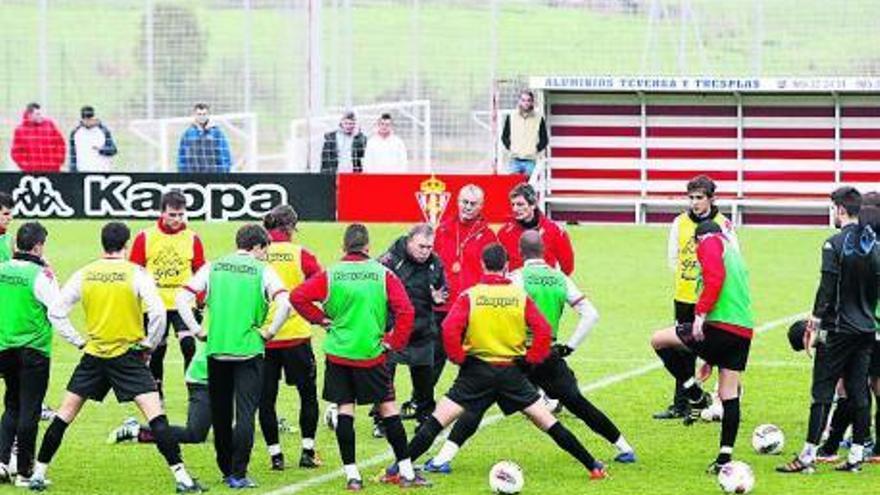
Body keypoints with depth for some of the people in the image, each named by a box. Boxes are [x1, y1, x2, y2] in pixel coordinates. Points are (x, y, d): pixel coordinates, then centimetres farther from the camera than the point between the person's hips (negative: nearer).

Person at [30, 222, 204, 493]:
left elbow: (55, 312, 5)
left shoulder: (84, 274, 3)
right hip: (128, 356, -3)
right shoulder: (135, 273, -7)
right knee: (156, 415, -6)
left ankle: (39, 473, 15)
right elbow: (158, 312, -15)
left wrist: (78, 340, 12)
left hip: (93, 355, 3)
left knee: (65, 414, 13)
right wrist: (149, 345, -1)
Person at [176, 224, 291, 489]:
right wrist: (270, 332, -3)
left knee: (220, 414, 15)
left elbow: (182, 299, 0)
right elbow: (285, 304, -15)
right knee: (245, 414, -1)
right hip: (249, 350, -3)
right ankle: (238, 475, -6)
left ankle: (226, 470, 25)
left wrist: (198, 331, 4)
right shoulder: (262, 271, -1)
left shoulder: (212, 268, 8)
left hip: (216, 349, 3)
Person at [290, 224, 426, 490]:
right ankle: (406, 472, 9)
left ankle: (351, 475, 1)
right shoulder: (383, 274, -4)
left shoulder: (330, 275, -2)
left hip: (338, 353, 1)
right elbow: (405, 310, -10)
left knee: (344, 410, 5)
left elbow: (297, 296, -8)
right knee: (388, 408, 7)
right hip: (371, 354, 0)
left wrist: (320, 318, 4)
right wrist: (394, 342, 0)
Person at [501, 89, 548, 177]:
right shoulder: (511, 117, 7)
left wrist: (537, 149, -5)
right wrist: (509, 147, 0)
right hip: (515, 160, 1)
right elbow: (504, 136, 14)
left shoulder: (539, 118, 4)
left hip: (531, 160, -1)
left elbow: (544, 139, 8)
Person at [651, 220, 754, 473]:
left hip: (719, 326, -8)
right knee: (729, 394, 10)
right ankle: (725, 456, 9)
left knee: (659, 340, 7)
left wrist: (701, 313, -19)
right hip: (744, 331, 8)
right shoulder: (734, 253, 29)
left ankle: (695, 393, 6)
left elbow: (714, 278, -17)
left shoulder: (710, 244, 4)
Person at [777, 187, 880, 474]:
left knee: (823, 391, -4)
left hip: (838, 329, -6)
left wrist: (814, 323, -9)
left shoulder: (836, 244, -12)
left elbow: (827, 288, -14)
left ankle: (808, 456, -5)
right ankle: (856, 455, 9)